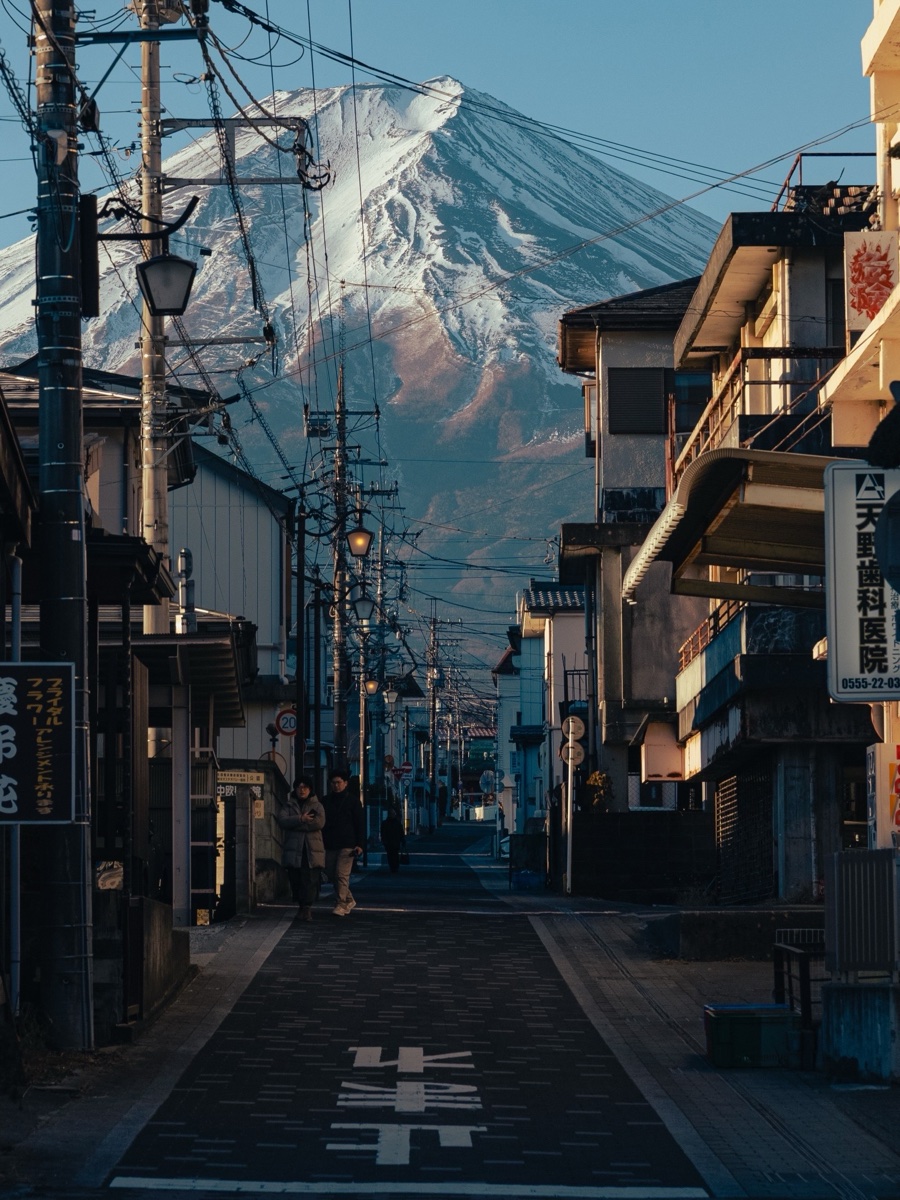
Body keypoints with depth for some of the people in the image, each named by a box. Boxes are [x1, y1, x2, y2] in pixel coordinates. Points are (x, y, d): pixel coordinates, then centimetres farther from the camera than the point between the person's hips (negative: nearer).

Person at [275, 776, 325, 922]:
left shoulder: (316, 805, 11)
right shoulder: (288, 806, 14)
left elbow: (320, 822, -8)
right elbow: (282, 820, -6)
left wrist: (295, 823, -8)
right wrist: (301, 819, -18)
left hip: (312, 850, -1)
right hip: (294, 850, 1)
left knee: (310, 880, -12)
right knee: (296, 880, 0)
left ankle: (307, 907, -14)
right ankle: (303, 907, 11)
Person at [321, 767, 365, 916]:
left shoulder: (352, 800, 2)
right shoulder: (326, 801, 13)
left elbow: (360, 823, 0)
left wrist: (359, 844, -8)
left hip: (347, 845, -5)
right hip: (330, 845, 5)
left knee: (341, 875, -11)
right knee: (331, 874, 6)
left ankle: (340, 905, -9)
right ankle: (349, 900, 21)